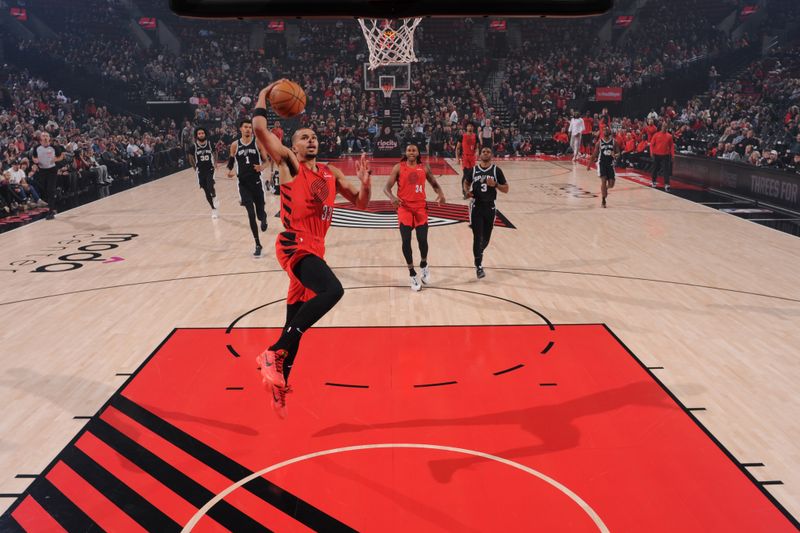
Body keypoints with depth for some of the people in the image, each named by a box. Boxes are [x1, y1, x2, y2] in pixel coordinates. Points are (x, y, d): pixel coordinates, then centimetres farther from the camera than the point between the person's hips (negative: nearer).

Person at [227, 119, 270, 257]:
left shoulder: (258, 142, -2)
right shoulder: (235, 145, 3)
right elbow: (231, 161, 15)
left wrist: (262, 167, -23)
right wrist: (230, 171, -5)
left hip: (256, 182, -1)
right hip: (243, 184, 1)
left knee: (260, 213, 3)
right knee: (251, 214, -6)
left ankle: (264, 219, 44)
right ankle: (258, 245, 5)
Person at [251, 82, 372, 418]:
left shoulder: (331, 174, 18)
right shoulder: (289, 164, 1)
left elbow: (360, 204, 21)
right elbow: (260, 129, -11)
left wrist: (365, 181, 0)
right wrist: (264, 95, 5)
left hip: (314, 250, 7)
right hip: (295, 246, -7)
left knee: (296, 321, 13)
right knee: (332, 290, -33)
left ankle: (280, 385, 26)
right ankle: (274, 353, -26)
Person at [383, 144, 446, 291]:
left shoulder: (425, 168, 6)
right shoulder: (398, 168, -1)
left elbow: (434, 184, 15)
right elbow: (387, 188, -5)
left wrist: (441, 193, -7)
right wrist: (392, 197, -27)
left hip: (420, 207, 1)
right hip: (404, 207, -1)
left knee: (422, 240, -5)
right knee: (406, 241, -5)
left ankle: (424, 264, 27)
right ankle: (412, 274, 10)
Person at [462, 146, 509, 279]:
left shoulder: (496, 170, -2)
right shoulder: (473, 169, 1)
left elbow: (506, 189, 0)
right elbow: (466, 183, 17)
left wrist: (495, 185, -18)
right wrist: (467, 191, -5)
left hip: (490, 207, 1)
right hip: (476, 207, -1)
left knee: (486, 238, 11)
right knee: (477, 237, -7)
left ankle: (479, 253, 43)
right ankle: (479, 266, 0)